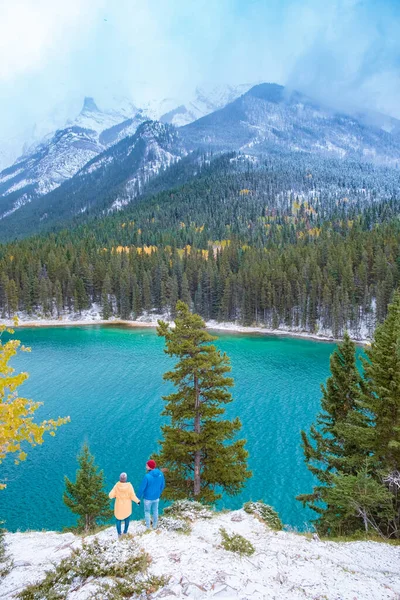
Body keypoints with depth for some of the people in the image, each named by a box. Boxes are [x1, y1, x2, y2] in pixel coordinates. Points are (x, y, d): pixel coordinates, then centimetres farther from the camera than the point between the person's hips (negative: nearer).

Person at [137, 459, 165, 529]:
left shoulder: (147, 476, -30)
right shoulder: (160, 474, -13)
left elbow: (142, 488, -20)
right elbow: (162, 485, 1)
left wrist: (138, 497, -4)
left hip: (148, 498, -4)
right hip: (156, 497, 4)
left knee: (147, 512, 18)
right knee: (155, 511, 23)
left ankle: (148, 527, 31)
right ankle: (155, 526, 39)